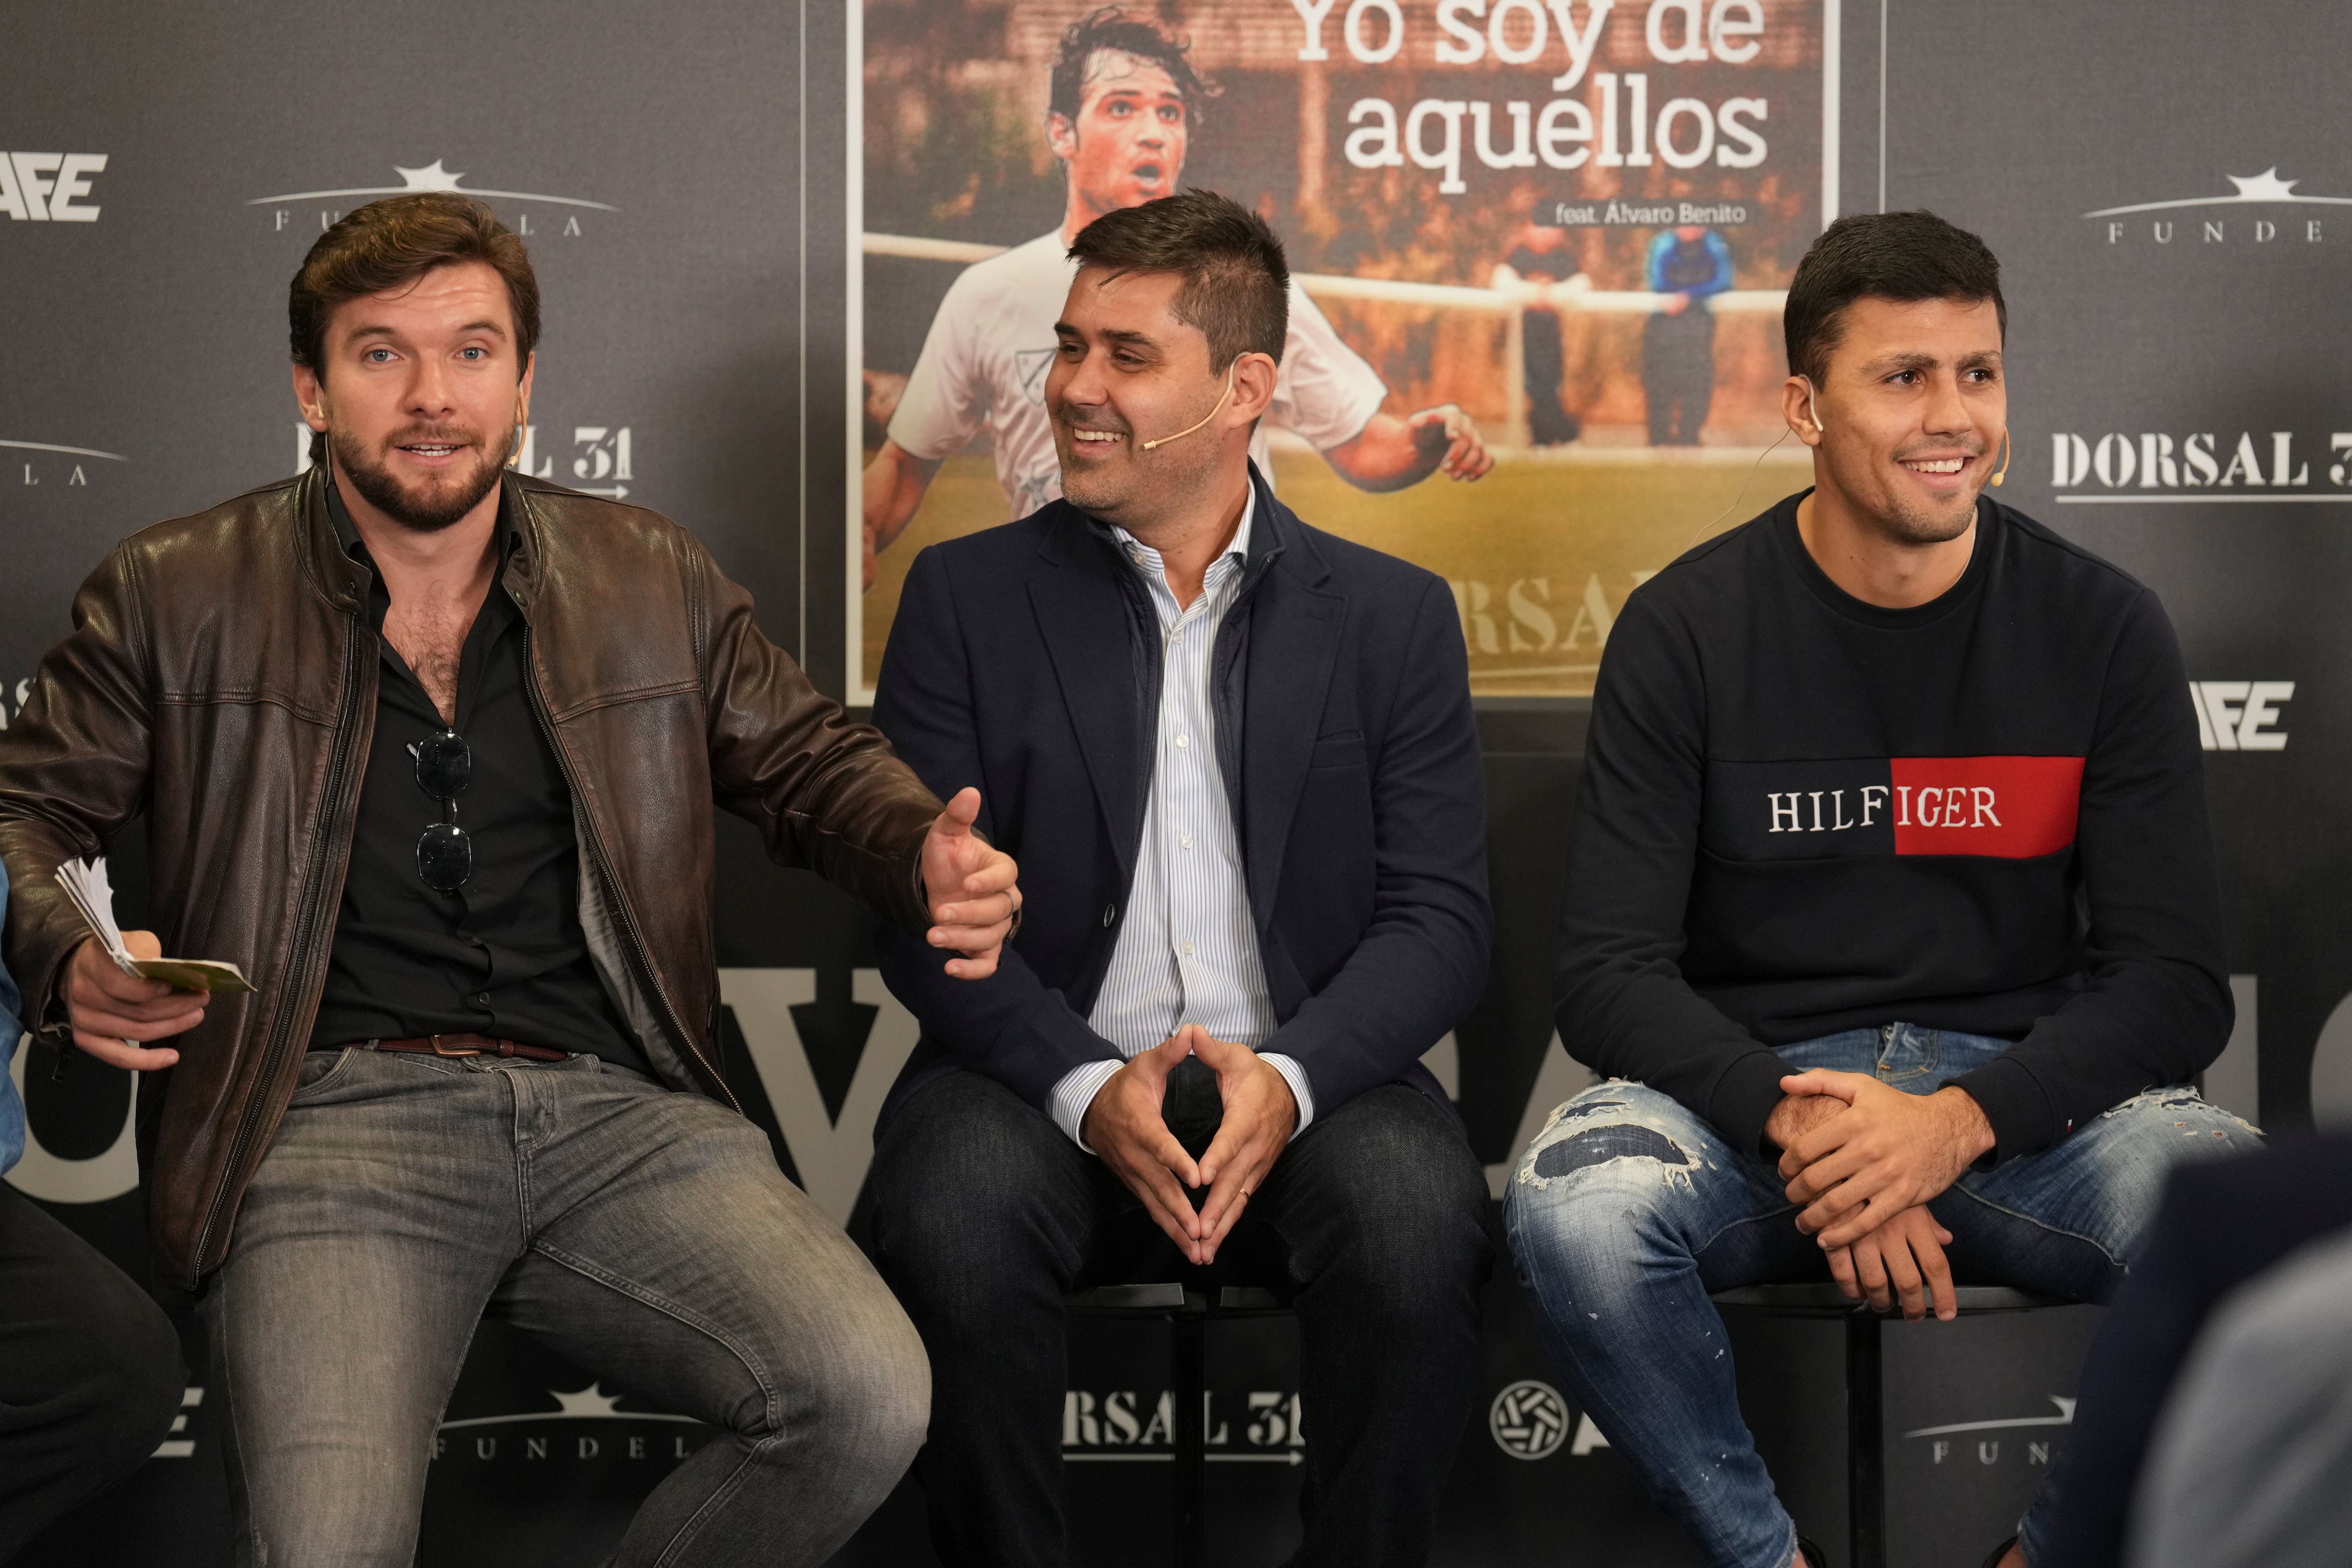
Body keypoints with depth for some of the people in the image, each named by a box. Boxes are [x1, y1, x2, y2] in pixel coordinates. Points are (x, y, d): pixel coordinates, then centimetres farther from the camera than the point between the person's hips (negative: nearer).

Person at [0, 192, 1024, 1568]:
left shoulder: (652, 579, 17)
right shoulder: (178, 598, 12)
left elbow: (817, 761, 24)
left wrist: (930, 859, 1)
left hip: (622, 1112, 3)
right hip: (336, 1117, -2)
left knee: (870, 1401, -24)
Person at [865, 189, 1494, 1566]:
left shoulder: (1393, 616, 10)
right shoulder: (969, 598, 9)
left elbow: (1442, 919, 2)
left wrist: (1289, 1077, -17)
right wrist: (1088, 1086, -16)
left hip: (1306, 1084, 0)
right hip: (1046, 1084, 0)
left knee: (1419, 1218, -31)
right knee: (958, 1211, -33)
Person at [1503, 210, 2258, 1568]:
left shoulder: (2101, 628, 1)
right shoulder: (1688, 630, -1)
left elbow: (2176, 982, -3)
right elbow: (1610, 972, -5)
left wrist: (1958, 1124, -20)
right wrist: (1794, 1118, -23)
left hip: (2024, 1093, 1)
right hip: (1750, 1085, 0)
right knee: (1578, 1207, -33)